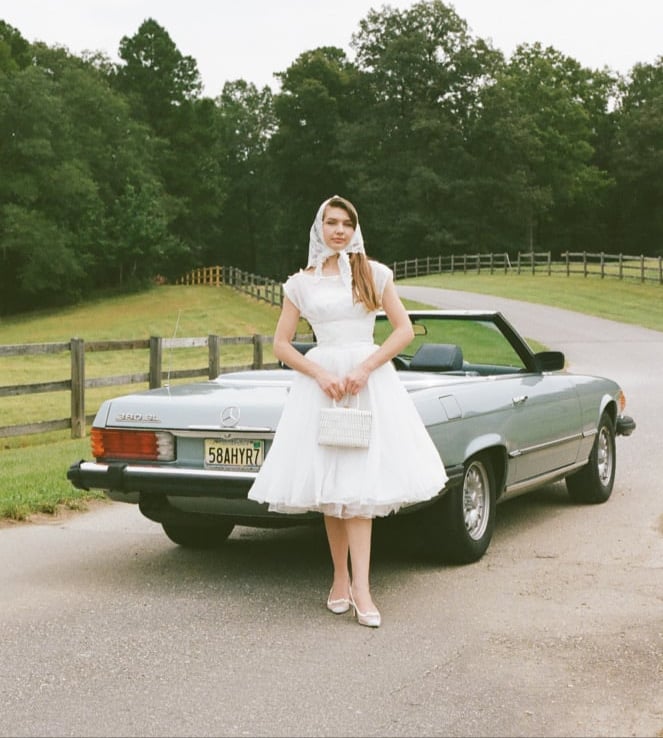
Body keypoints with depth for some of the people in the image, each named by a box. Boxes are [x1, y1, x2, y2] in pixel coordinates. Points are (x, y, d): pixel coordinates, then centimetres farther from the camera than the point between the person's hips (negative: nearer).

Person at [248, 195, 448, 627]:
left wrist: (364, 368, -9)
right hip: (321, 378, 1)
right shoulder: (301, 283, 9)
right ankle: (342, 579, 13)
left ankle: (359, 587, -14)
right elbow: (281, 344, 7)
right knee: (329, 483, 1)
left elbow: (405, 329, 3)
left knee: (359, 482, -10)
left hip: (370, 379, -1)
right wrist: (321, 375, -9)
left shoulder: (374, 274, 7)